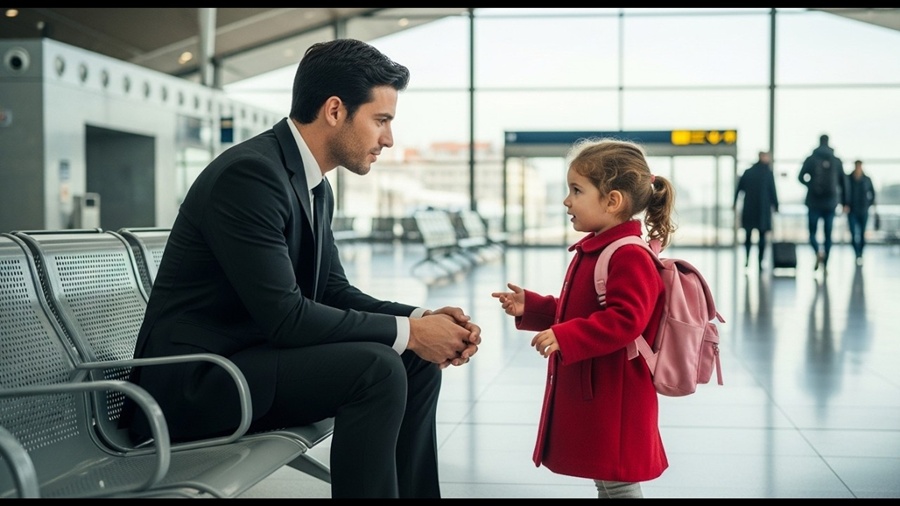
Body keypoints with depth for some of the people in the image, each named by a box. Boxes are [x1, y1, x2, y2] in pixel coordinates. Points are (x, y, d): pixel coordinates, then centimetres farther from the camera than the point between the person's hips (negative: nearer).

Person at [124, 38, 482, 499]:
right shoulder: (250, 173, -21)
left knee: (418, 364, 5)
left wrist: (421, 320, -5)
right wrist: (407, 332, -19)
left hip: (249, 353, 10)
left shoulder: (315, 185, 8)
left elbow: (333, 290, 12)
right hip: (192, 378, -10)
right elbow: (284, 316, -26)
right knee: (377, 368, -25)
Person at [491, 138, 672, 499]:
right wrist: (529, 307, 11)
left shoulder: (630, 257, -20)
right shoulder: (591, 251, 13)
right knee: (604, 478, 19)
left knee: (618, 483, 0)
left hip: (613, 399, -11)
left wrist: (565, 338, -31)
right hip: (587, 392, 11)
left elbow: (624, 320, -29)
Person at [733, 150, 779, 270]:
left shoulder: (747, 172, 5)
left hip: (748, 208, 3)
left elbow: (739, 189, 5)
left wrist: (735, 203, 12)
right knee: (762, 236, 3)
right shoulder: (768, 174, -4)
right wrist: (775, 206, 4)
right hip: (763, 210, -3)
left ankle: (747, 258, -2)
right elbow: (773, 192, -4)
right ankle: (760, 262, -1)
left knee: (748, 234, 12)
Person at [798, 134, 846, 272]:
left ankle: (818, 251, -21)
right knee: (828, 234, 9)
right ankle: (825, 264, 6)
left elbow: (801, 177, -7)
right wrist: (843, 202, 8)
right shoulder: (837, 161, 2)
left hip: (814, 202, -1)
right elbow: (843, 182, 2)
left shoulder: (811, 159, -2)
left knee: (812, 233, 8)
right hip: (830, 203, 1)